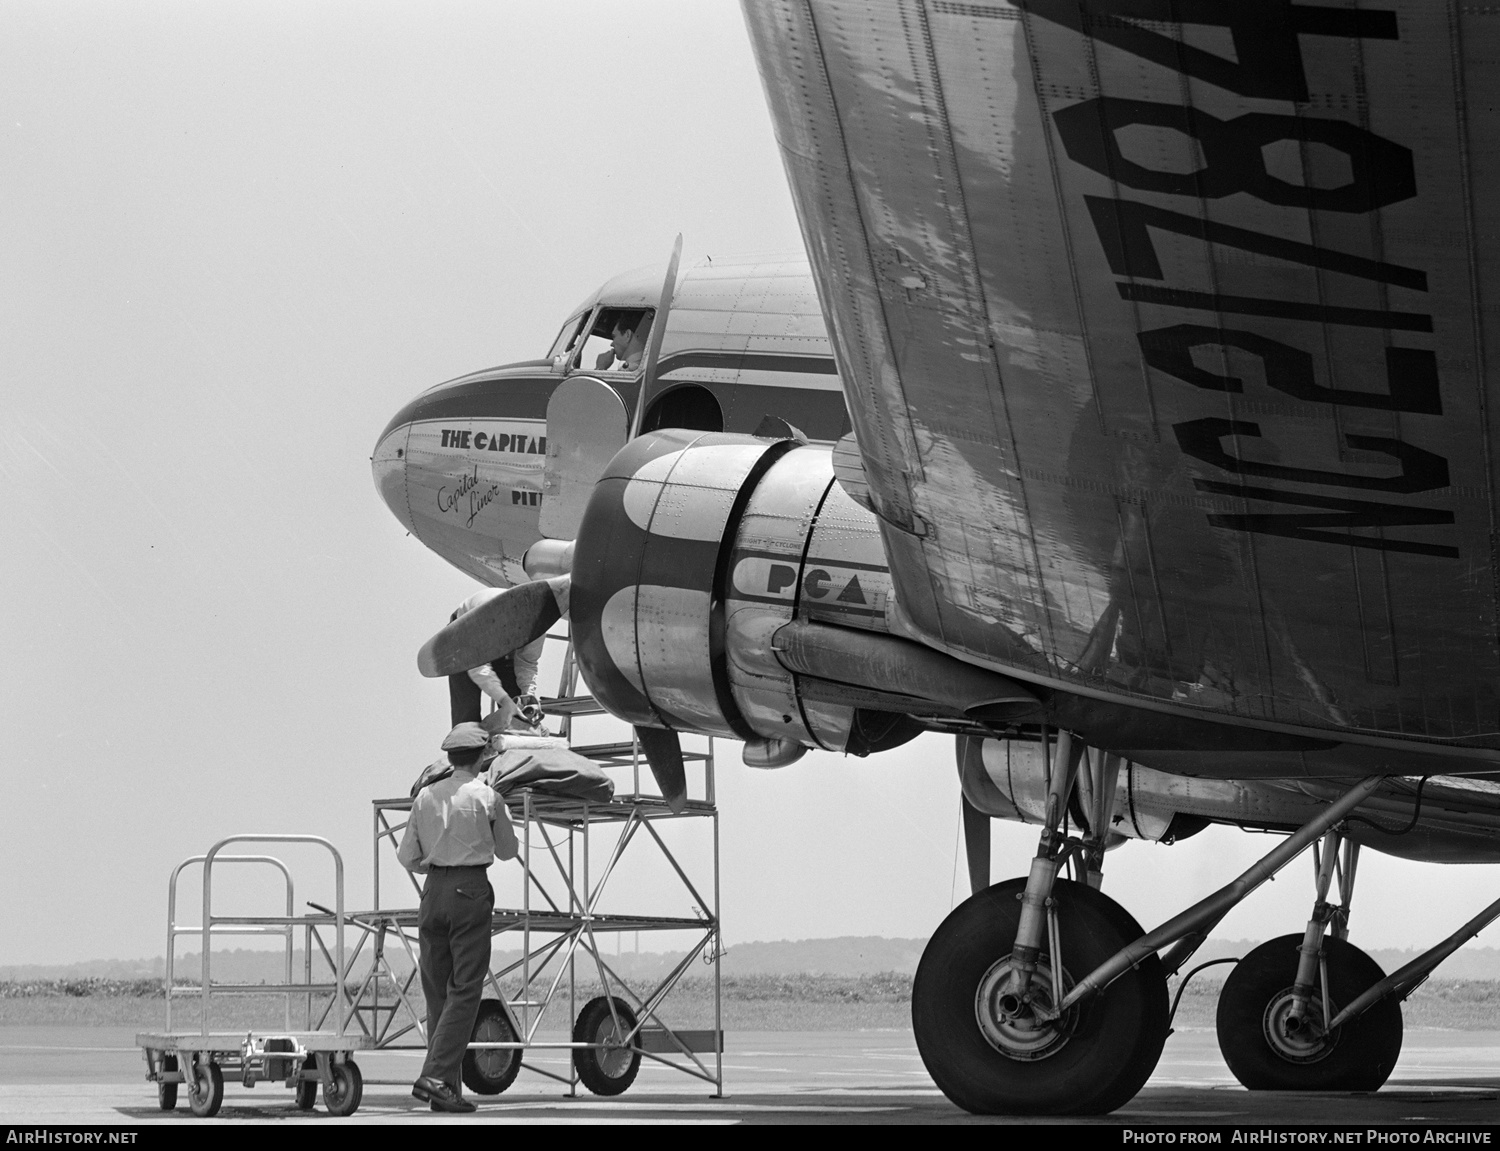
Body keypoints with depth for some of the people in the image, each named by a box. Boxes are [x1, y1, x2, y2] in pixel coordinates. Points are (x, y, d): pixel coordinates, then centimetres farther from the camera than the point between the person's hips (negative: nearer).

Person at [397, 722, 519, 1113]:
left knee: (438, 991, 10)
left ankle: (445, 1087, 10)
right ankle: (436, 1077, -17)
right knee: (465, 990, -5)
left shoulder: (426, 795, 6)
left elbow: (407, 856, 8)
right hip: (471, 890, -4)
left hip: (434, 890, 5)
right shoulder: (486, 797, -4)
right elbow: (508, 850, 7)